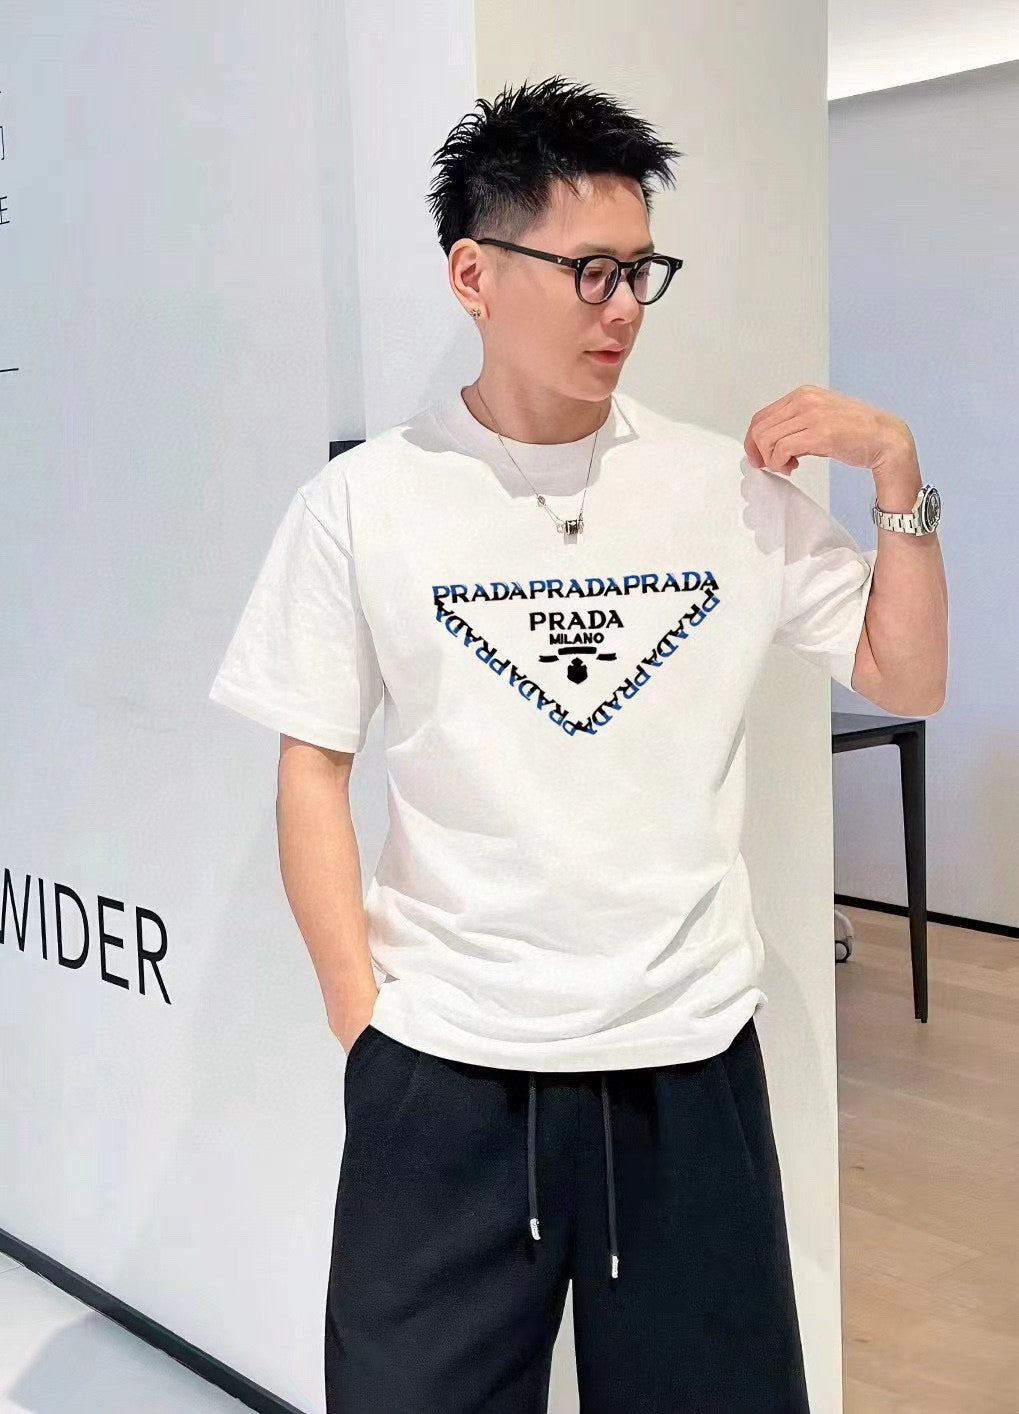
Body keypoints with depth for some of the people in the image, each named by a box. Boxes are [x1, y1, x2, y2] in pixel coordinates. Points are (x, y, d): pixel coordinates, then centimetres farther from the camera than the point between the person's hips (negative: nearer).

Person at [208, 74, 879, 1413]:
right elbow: (313, 768, 1)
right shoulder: (363, 502, -3)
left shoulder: (733, 487, 1)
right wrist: (359, 1010, -4)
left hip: (690, 1053, 2)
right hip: (445, 1069, -1)